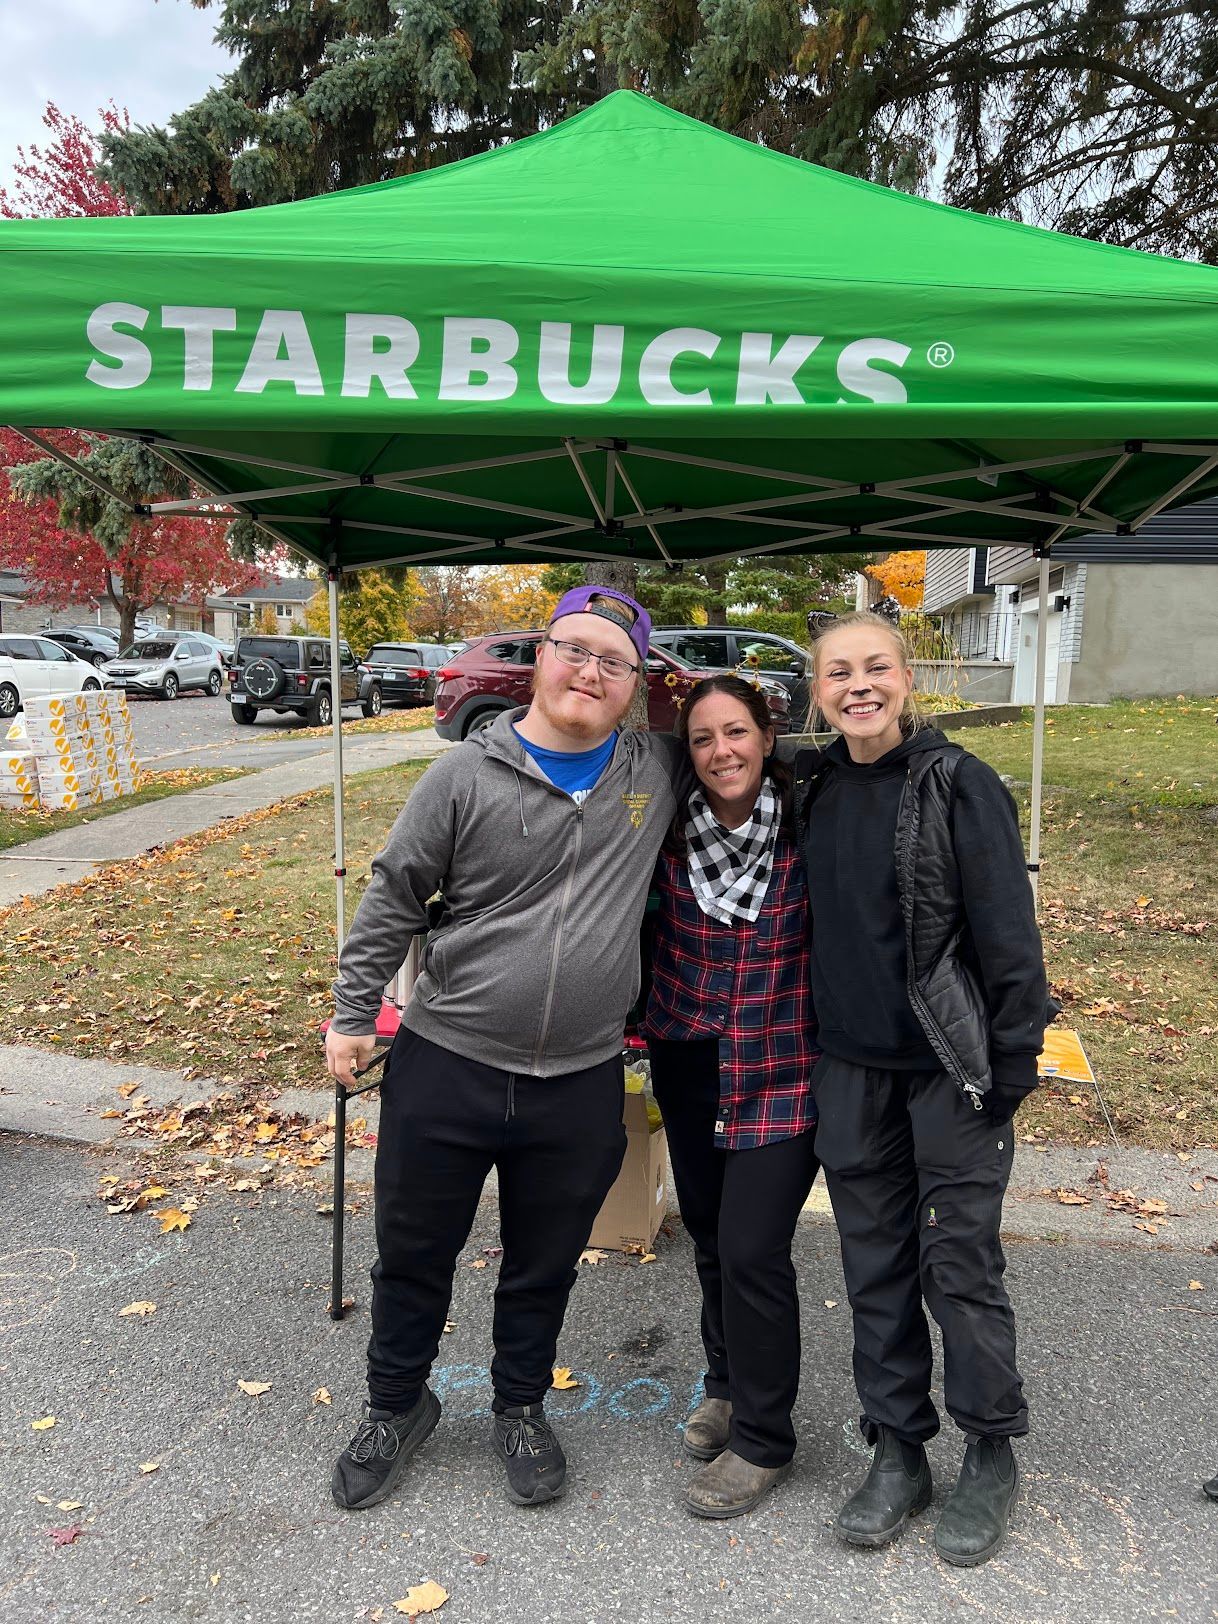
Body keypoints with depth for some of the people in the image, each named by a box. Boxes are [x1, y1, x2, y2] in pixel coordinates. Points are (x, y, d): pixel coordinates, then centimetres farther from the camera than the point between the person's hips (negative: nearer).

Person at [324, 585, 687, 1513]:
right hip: (444, 1068, -1)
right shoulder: (468, 775, -7)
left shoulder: (660, 772, -1)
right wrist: (353, 1016, 2)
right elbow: (392, 901, 0)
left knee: (544, 1268, 20)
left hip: (581, 1087, 1)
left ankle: (521, 1409, 46)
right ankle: (397, 1406, 44)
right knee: (414, 1257, 17)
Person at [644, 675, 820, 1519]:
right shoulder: (670, 831, -7)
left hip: (783, 1071, -4)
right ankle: (728, 1385, 43)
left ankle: (762, 1439, 20)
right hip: (690, 1063, 4)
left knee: (751, 1248, -5)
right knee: (709, 1235, 18)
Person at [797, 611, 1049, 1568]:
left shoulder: (960, 785, -11)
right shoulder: (812, 787, 4)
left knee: (960, 1263, 6)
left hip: (951, 1067, -4)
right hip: (852, 1067, 5)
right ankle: (898, 1453, 30)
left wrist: (1014, 1065, -12)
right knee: (876, 1264, 13)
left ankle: (992, 1457, 28)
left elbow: (1008, 932, -11)